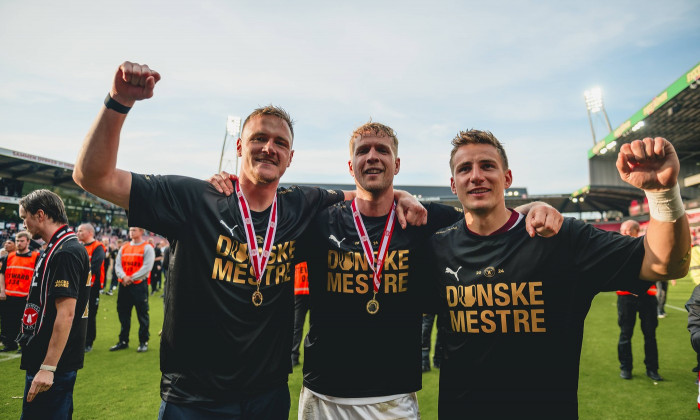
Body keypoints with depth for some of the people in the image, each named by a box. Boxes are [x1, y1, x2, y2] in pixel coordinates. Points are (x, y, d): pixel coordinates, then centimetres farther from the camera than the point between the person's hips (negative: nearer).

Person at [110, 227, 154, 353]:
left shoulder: (147, 248, -4)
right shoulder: (123, 248, 14)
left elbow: (147, 267, -12)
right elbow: (117, 264, 7)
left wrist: (132, 278, -15)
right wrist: (123, 277, -11)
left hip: (139, 285, -6)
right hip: (124, 285, 6)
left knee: (142, 315, -1)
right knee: (123, 314, 12)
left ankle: (143, 342, 8)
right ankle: (123, 341, 23)